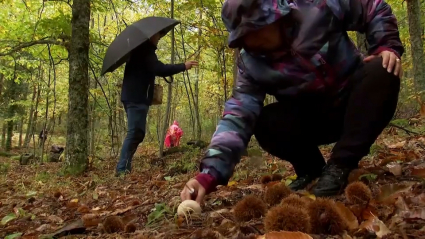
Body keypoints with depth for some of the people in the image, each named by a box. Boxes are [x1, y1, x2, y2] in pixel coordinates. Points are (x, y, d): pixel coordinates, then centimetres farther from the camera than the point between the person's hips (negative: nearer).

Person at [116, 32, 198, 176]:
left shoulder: (139, 49, 22)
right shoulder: (146, 49, -10)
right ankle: (122, 169, -15)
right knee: (134, 133, -14)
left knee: (137, 133, 12)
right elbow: (158, 69, -22)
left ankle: (124, 167, 12)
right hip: (136, 98, -11)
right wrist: (183, 66, -17)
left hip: (134, 96, 11)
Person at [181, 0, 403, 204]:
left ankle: (339, 166, -26)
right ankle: (312, 169, 0)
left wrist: (386, 46, -21)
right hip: (313, 117, 0)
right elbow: (238, 116, -26)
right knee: (265, 124, -27)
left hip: (356, 100, 0)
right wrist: (210, 172, -38)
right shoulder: (251, 64, -15)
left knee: (382, 72, -32)